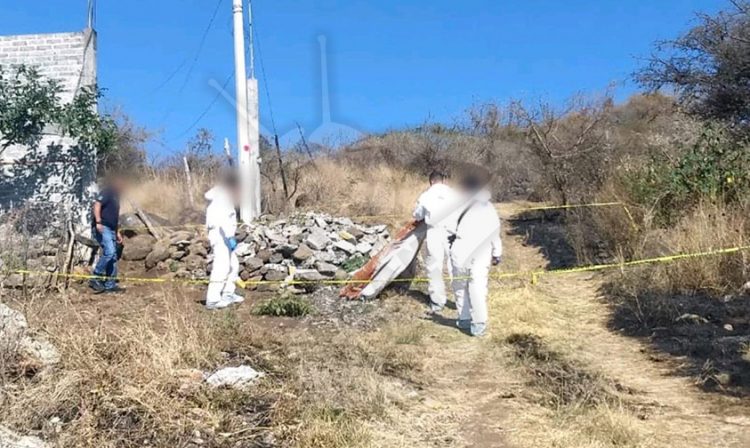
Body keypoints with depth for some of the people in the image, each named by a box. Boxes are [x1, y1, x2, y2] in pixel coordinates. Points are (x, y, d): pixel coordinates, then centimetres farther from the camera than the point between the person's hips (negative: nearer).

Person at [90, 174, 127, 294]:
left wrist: (118, 232, 26)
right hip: (102, 228, -10)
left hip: (111, 229, 10)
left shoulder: (116, 196, 24)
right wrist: (98, 222, -29)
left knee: (113, 257, 7)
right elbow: (97, 205, -17)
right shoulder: (107, 192, -3)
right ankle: (95, 279, -14)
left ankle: (110, 285, 11)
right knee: (109, 252, -23)